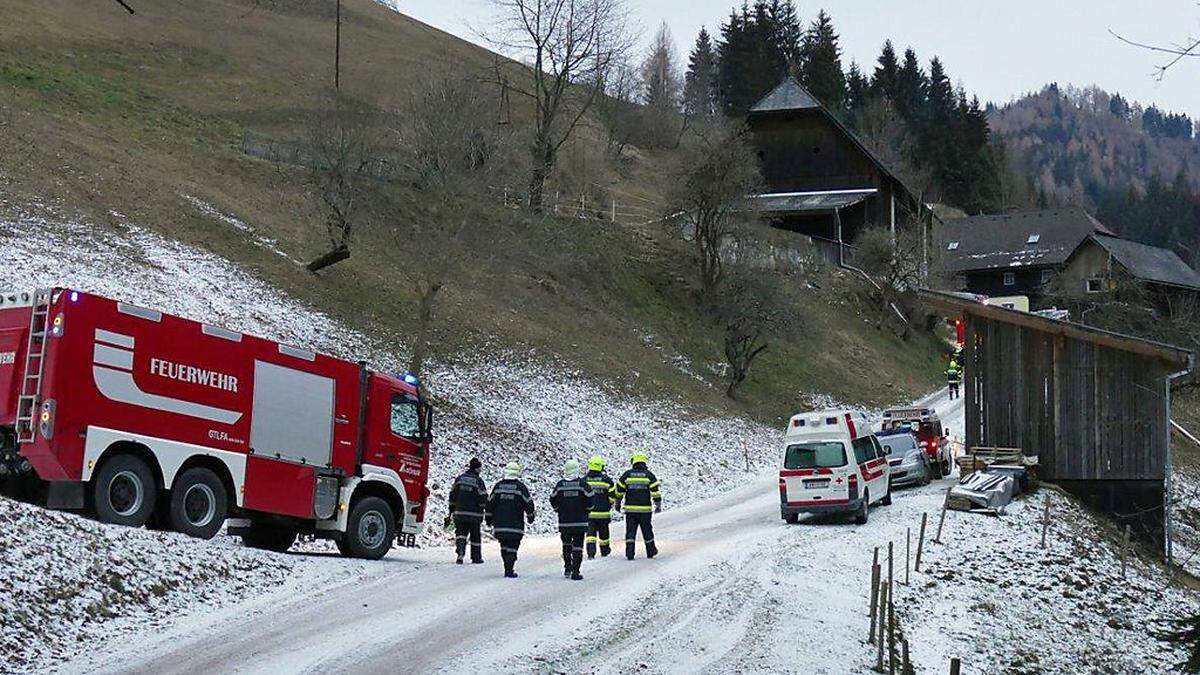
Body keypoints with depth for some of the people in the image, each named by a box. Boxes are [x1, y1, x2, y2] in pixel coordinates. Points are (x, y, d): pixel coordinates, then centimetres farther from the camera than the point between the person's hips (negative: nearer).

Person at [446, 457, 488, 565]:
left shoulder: (459, 479, 6)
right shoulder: (479, 481, -8)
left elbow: (452, 496, 10)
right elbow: (483, 498, -9)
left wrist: (451, 511, 18)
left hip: (459, 512, 3)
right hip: (474, 514, -3)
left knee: (461, 533, 6)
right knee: (475, 535, 9)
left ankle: (460, 552, -18)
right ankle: (476, 557, 17)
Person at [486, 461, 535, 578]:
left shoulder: (498, 486, 6)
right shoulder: (520, 487, -5)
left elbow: (490, 503, 9)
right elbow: (528, 503, -2)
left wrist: (489, 520, 19)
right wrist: (530, 517, 14)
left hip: (499, 524, 3)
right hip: (515, 524, -3)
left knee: (504, 546, 15)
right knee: (512, 546, 0)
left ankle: (508, 568, 16)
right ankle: (509, 570, -6)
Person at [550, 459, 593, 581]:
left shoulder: (560, 485, -1)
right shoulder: (582, 484, -7)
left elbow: (553, 500, 5)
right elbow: (589, 499, -5)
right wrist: (586, 510, 14)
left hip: (564, 521, 2)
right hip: (580, 521, -2)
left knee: (566, 544, 19)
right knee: (578, 546, 1)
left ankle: (567, 568, 14)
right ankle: (575, 572, -3)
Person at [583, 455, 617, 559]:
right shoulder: (606, 480, -5)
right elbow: (613, 495, -1)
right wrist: (609, 506, 15)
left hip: (588, 512, 0)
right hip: (603, 512, 0)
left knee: (590, 532, 0)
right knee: (603, 532, 15)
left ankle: (590, 552, -18)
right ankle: (604, 551, 31)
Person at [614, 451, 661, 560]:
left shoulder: (627, 474, 1)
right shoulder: (649, 475, -2)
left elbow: (619, 490, 5)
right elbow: (655, 491, -6)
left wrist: (617, 503, 16)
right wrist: (658, 505, 2)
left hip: (630, 509, 0)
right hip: (645, 509, 0)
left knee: (630, 531, 4)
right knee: (647, 531, 12)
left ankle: (629, 552, -4)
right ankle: (650, 551, 22)